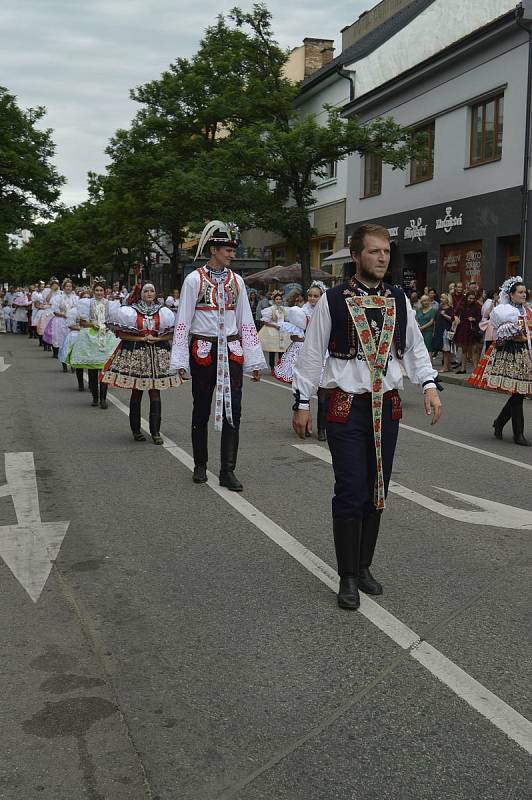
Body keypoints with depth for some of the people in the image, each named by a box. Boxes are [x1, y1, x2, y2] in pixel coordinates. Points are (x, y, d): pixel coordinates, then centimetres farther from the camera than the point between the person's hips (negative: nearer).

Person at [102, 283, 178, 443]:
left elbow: (170, 334, 8)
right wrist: (141, 338, -10)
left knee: (155, 393, -1)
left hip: (157, 354, 1)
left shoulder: (163, 312, 7)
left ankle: (155, 432, 2)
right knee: (136, 392, 5)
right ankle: (136, 430, 14)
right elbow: (121, 333, -2)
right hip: (135, 353, -1)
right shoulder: (130, 311, 1)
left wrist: (156, 338, -8)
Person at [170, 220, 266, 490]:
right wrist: (180, 361, -9)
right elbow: (183, 322, -5)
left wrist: (254, 360, 5)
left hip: (232, 352, 3)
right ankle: (200, 466, 24)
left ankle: (227, 471, 2)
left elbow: (246, 321, 9)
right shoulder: (194, 279, -5)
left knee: (232, 411, -3)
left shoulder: (236, 281, 7)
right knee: (201, 411, 9)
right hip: (203, 351, -3)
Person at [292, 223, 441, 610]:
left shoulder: (399, 300, 6)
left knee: (377, 491, 11)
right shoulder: (333, 300, -5)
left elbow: (415, 348, 13)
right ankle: (348, 577, 11)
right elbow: (312, 354, -1)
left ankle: (364, 566, 28)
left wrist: (429, 385, -2)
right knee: (351, 492, -4)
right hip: (347, 408, -4)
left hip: (387, 407, 4)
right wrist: (302, 404, -2)